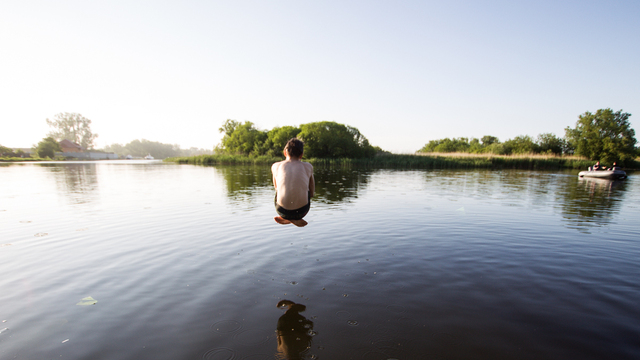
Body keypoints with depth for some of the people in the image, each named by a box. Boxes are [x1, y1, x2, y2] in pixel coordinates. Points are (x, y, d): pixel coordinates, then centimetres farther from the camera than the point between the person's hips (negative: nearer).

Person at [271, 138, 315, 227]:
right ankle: (294, 219, 22)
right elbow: (312, 193, 13)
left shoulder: (275, 166, 3)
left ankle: (288, 218, 24)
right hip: (302, 211, -1)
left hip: (282, 211, 1)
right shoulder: (308, 167, 3)